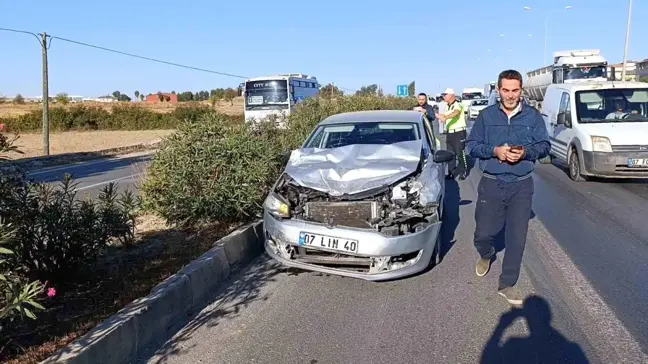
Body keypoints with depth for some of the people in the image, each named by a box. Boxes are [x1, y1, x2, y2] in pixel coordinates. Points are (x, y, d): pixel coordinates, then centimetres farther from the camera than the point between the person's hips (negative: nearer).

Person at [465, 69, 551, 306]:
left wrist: (525, 152, -17)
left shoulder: (533, 116, 2)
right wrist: (494, 151, -17)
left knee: (517, 238, 2)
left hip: (521, 185, 0)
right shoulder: (486, 116, 1)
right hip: (491, 183, 0)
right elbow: (472, 146, 1)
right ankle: (487, 256, 42)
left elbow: (544, 145, 4)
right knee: (483, 233, 6)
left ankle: (507, 284, 16)